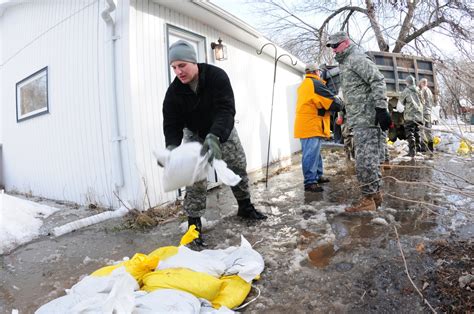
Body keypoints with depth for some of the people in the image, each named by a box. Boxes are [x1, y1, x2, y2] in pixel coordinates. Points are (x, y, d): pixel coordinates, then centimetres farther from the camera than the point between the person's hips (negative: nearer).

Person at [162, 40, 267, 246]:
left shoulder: (217, 76, -27)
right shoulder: (174, 91, -19)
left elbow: (226, 109, -36)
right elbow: (171, 123, -19)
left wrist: (214, 136, -52)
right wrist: (171, 147, -39)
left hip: (223, 132, 1)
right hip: (196, 136, 0)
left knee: (238, 169, 11)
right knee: (196, 179, -10)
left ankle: (245, 207, 33)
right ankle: (194, 223, 1)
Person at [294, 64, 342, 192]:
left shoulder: (304, 85, 22)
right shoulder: (315, 83, -9)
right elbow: (333, 102, -10)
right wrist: (339, 104, 11)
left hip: (306, 125, 10)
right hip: (311, 125, -10)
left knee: (315, 153, 16)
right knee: (311, 154, -10)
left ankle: (317, 176, 25)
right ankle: (310, 182, -9)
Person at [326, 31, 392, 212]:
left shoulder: (357, 59, -7)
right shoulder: (345, 63, 25)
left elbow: (378, 81, -16)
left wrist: (381, 109, -22)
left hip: (365, 118, -10)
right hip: (358, 119, 10)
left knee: (364, 158, -10)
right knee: (369, 157, 13)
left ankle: (368, 199, -3)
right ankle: (375, 194, 22)